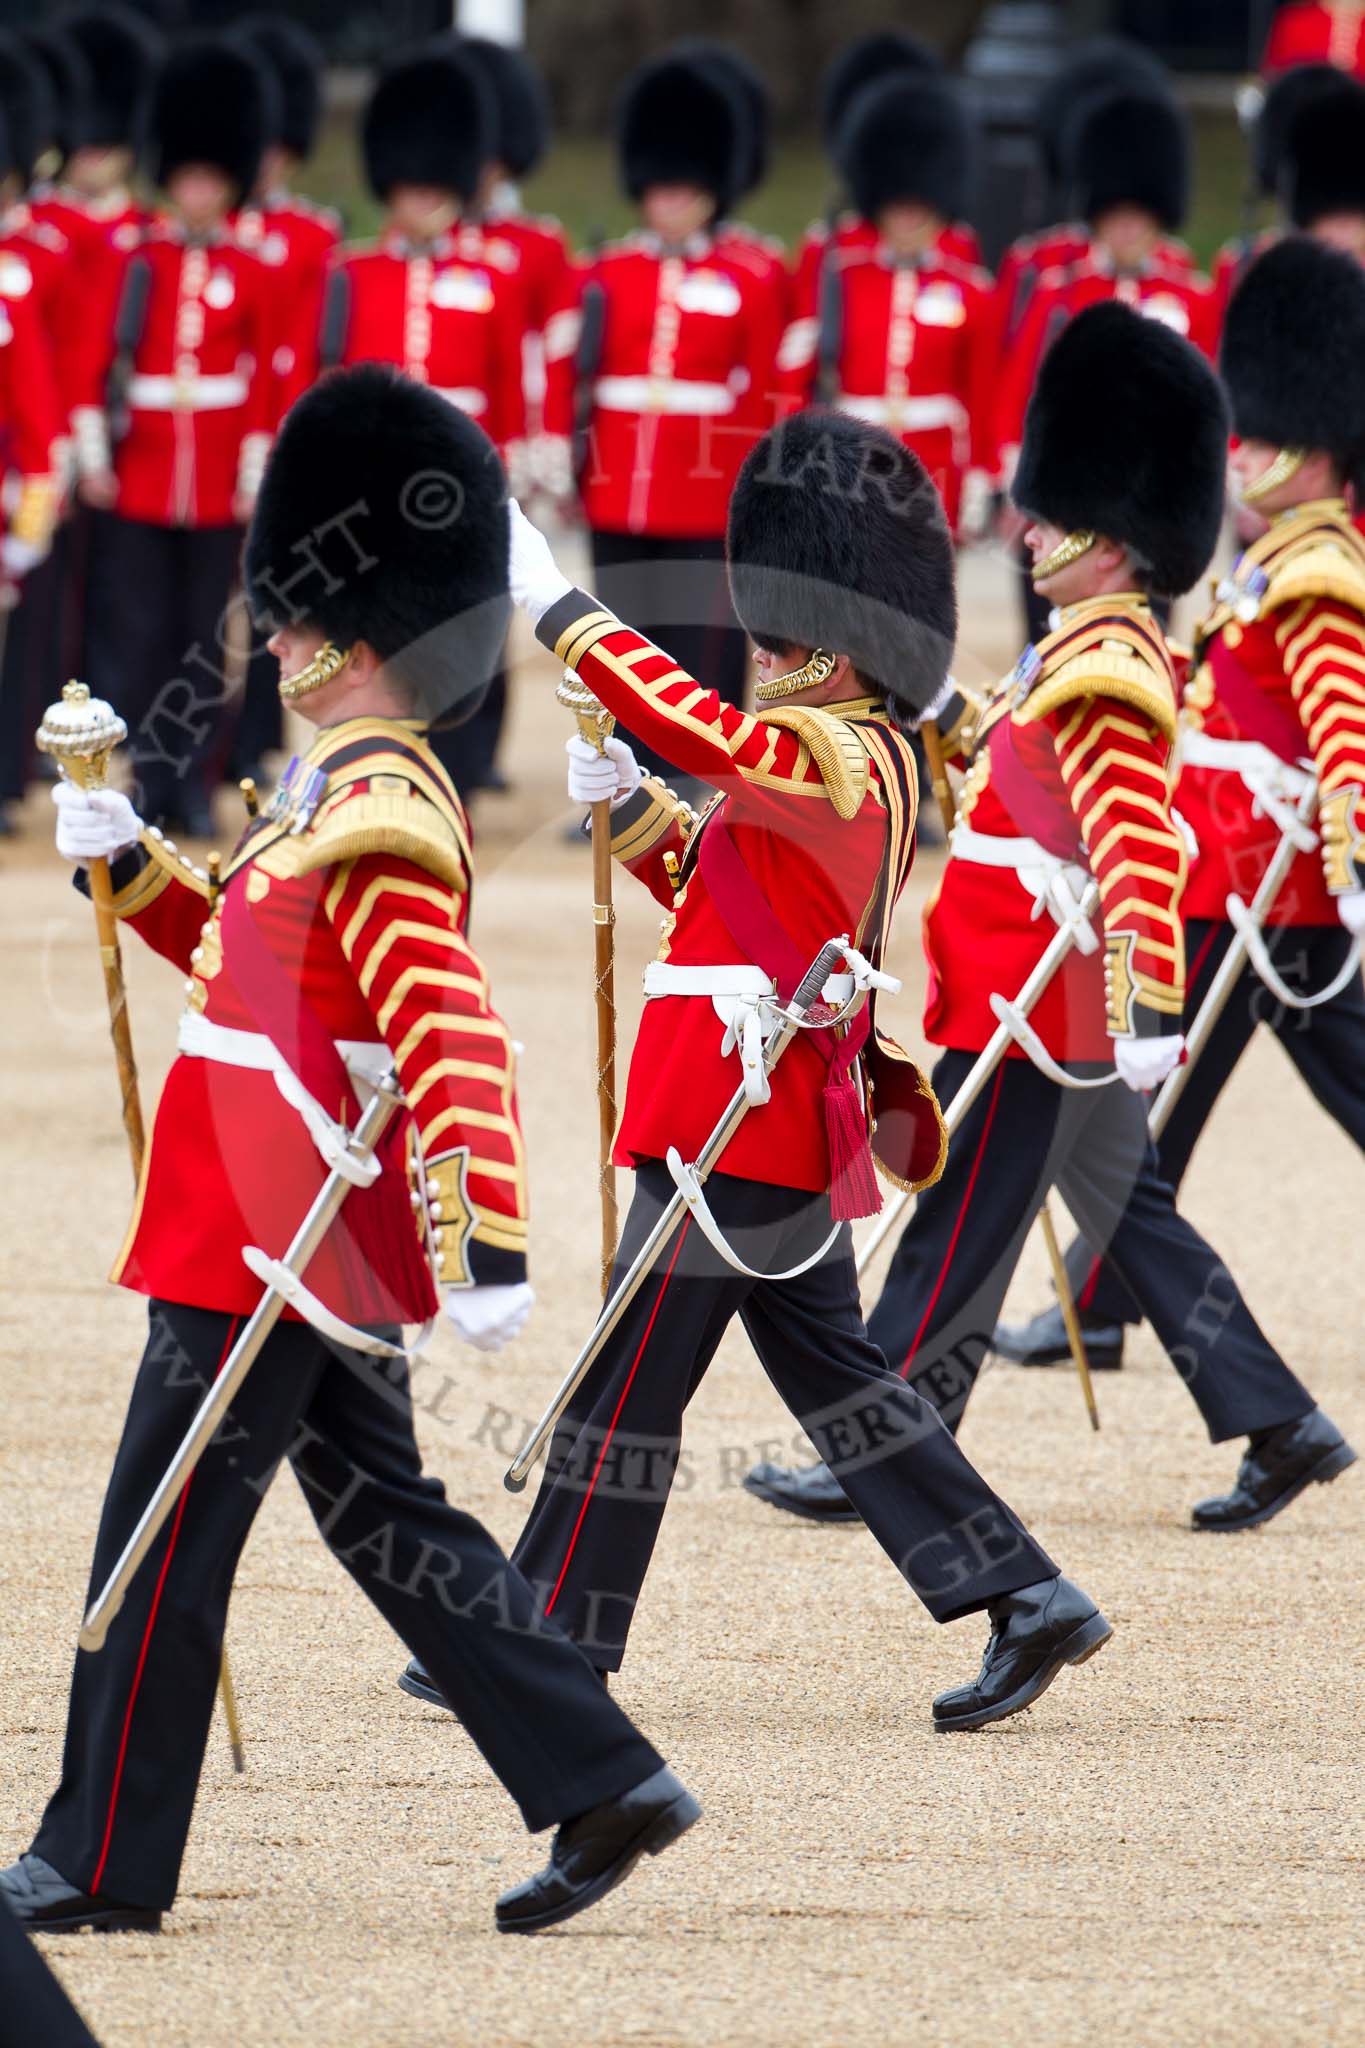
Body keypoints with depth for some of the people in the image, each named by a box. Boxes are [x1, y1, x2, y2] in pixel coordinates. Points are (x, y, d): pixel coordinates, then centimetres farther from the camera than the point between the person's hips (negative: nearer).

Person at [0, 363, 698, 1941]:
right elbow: (247, 957, 27)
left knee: (159, 1538, -2)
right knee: (384, 1518, 13)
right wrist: (128, 862, 14)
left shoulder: (375, 818, -19)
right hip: (326, 1244, 10)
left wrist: (486, 1247, -34)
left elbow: (454, 1037, -28)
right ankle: (600, 1783, 12)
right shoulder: (346, 794, 13)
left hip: (268, 1249, -10)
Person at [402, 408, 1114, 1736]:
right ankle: (1028, 1602, 11)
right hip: (789, 1123, 10)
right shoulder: (850, 763, 16)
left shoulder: (833, 759, -16)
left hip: (732, 1126, -10)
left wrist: (549, 598, -29)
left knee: (625, 1387, -2)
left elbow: (700, 729, -32)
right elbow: (719, 887, 26)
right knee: (833, 1374, 13)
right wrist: (634, 809, 10)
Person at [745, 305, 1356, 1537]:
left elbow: (1139, 845, -28)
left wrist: (1145, 1009, -34)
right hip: (1076, 1007, 10)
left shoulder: (1100, 672, -19)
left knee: (960, 1230, -2)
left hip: (1033, 1009, -10)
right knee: (1130, 1213, 14)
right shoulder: (1098, 652, 12)